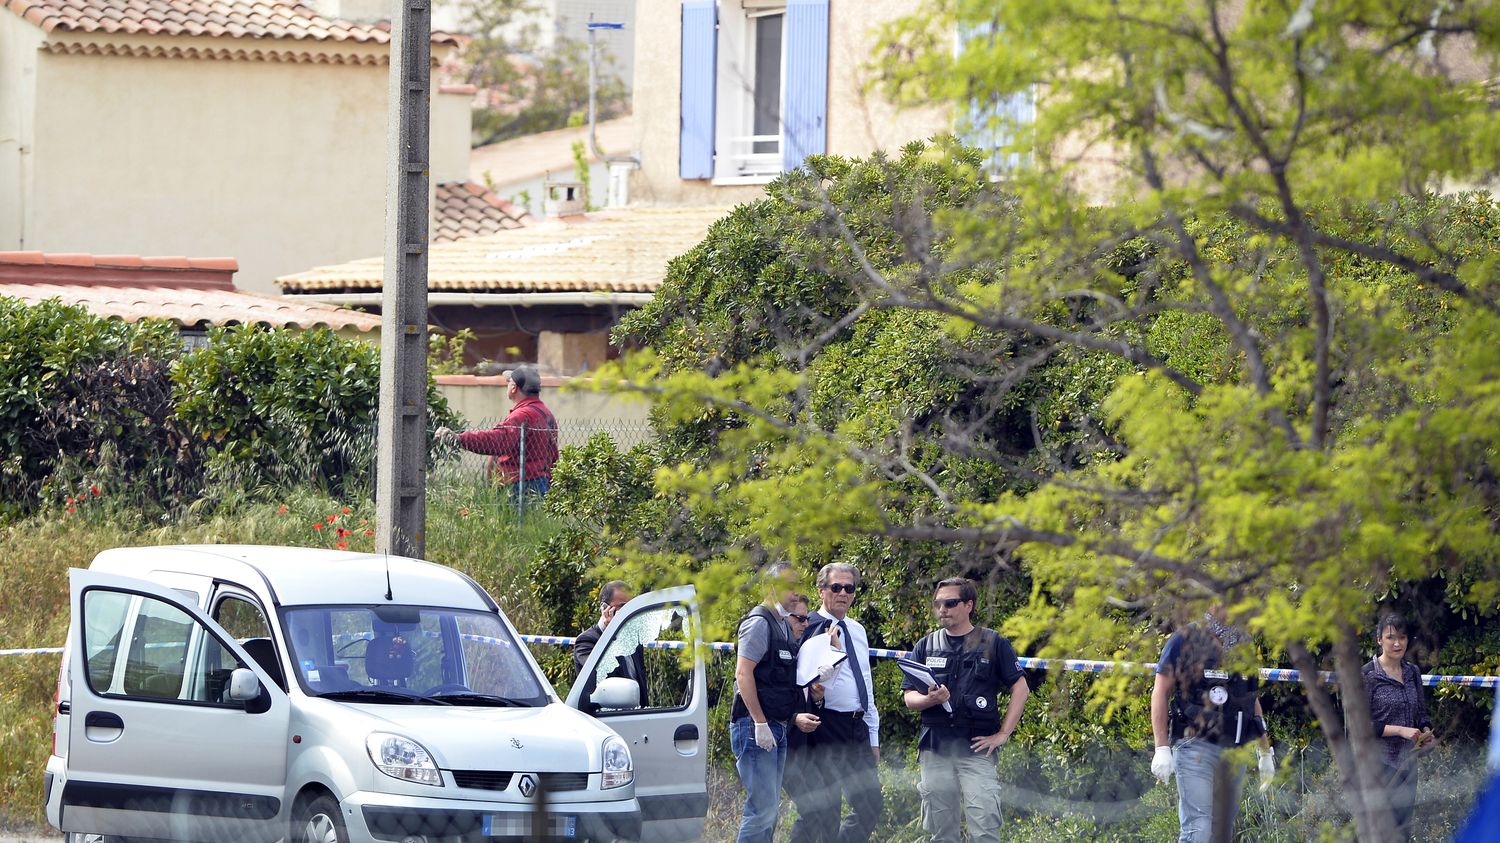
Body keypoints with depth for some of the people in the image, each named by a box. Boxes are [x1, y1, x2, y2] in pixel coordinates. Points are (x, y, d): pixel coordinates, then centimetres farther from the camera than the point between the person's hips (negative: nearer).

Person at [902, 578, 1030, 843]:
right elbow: (909, 698, 10)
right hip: (934, 748, 3)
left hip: (976, 748, -3)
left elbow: (1020, 689, 3)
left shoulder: (993, 643, 4)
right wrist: (930, 699, -13)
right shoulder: (926, 647, 13)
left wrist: (1002, 735, -4)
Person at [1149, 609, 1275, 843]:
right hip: (1196, 746, -6)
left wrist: (1266, 751, 24)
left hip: (1234, 751, 6)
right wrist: (1161, 748, -11)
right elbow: (1161, 691, -3)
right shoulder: (1185, 640, -2)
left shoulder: (1244, 646, 17)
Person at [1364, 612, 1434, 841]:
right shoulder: (1367, 675, -8)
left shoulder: (1412, 672, 11)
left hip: (1408, 761, 6)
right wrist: (1400, 730, -18)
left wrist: (1426, 731, -1)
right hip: (1378, 762, -6)